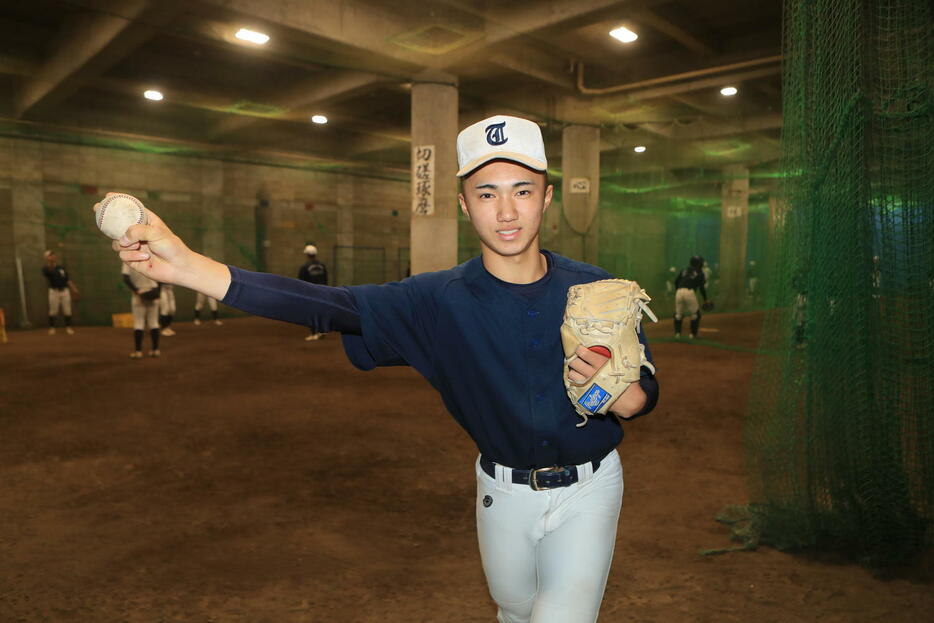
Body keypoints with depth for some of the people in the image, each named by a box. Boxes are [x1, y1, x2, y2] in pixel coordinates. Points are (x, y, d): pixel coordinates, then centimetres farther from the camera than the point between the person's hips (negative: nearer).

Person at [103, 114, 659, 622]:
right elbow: (330, 305, -25)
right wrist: (184, 263, -35)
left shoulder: (596, 290, -11)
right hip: (502, 491, 1)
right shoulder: (440, 300, -14)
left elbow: (645, 398, -5)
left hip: (587, 490, -1)